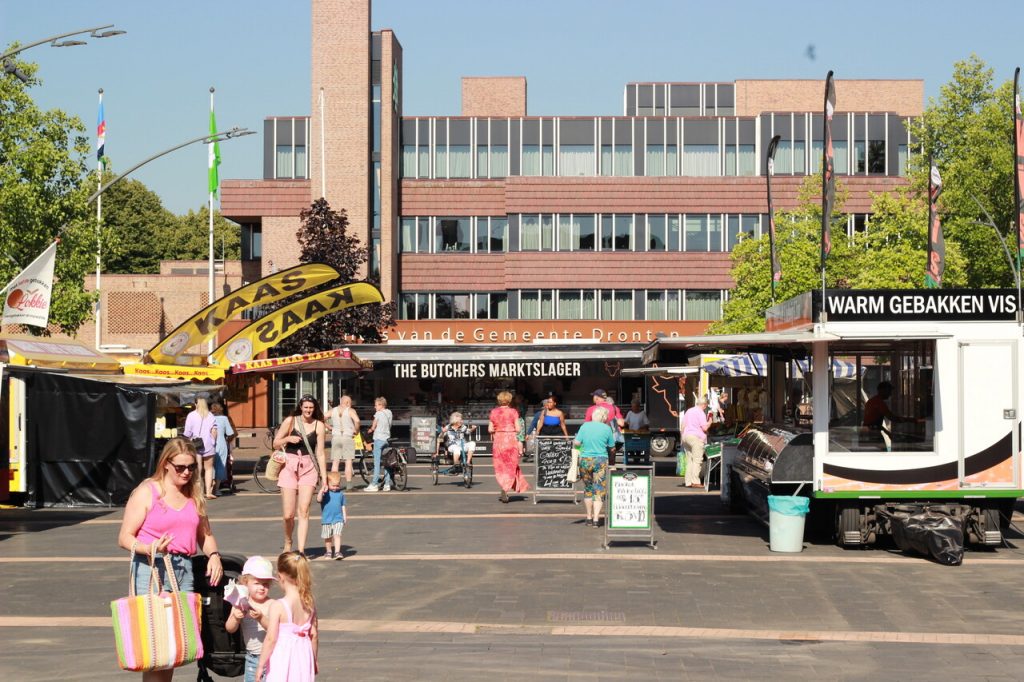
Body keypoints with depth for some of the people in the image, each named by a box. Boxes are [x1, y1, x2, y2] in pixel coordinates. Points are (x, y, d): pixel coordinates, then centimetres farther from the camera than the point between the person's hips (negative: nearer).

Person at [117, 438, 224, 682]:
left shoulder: (194, 495, 16)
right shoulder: (147, 492, -1)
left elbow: (205, 534, 24)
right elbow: (124, 538, -4)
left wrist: (213, 555, 3)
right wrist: (150, 549, -23)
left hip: (184, 570, 6)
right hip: (151, 568, -6)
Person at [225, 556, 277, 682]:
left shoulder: (271, 605, -13)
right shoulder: (241, 604, -1)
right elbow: (230, 628, -3)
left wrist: (261, 618, -37)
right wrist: (236, 618, -24)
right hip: (251, 656, 5)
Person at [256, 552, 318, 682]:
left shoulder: (277, 606, -17)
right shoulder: (310, 603, -2)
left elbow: (271, 639, -16)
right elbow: (314, 635, 5)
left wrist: (260, 665, -7)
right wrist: (314, 660, 19)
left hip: (282, 658, -5)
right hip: (303, 656, 5)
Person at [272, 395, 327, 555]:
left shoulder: (319, 425, 2)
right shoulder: (290, 421, 2)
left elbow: (320, 453, 3)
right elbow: (275, 444, 10)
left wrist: (324, 477, 0)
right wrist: (288, 439, -10)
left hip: (308, 467, 0)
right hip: (289, 466, 0)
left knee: (304, 511, -8)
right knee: (288, 514, -3)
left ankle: (301, 550, -7)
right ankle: (287, 543, 24)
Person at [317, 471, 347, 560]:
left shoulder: (341, 494, 4)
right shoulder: (325, 493, -4)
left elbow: (343, 506, 12)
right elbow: (319, 499, -21)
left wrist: (345, 517, 11)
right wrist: (321, 491, -37)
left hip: (338, 519, 0)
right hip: (326, 519, 0)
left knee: (337, 535, -14)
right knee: (327, 537, 12)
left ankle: (337, 552, -15)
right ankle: (328, 552, 28)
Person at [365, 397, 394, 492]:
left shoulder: (378, 414, -9)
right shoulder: (389, 413, 10)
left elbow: (373, 427, -4)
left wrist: (370, 430, 18)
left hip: (379, 438, -7)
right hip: (387, 438, 7)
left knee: (377, 462, -6)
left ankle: (374, 485, -8)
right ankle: (387, 484, 10)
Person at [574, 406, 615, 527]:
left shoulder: (585, 426, -1)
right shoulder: (607, 428, -3)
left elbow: (577, 443, -2)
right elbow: (612, 448, 4)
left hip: (585, 459, 2)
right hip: (601, 460, -2)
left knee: (588, 489, 15)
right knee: (599, 490, 1)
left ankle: (589, 517, 19)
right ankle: (596, 518, -8)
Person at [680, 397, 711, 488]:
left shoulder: (689, 411, 14)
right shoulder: (700, 413, -10)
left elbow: (682, 426, 17)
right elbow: (705, 428, -13)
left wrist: (683, 435, 25)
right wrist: (709, 422, 4)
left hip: (686, 436, 8)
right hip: (696, 438, -8)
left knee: (689, 460, 10)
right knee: (697, 460, -7)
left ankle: (688, 481, 9)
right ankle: (695, 482, -12)